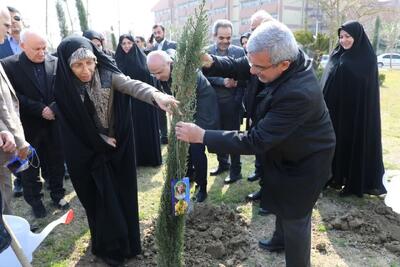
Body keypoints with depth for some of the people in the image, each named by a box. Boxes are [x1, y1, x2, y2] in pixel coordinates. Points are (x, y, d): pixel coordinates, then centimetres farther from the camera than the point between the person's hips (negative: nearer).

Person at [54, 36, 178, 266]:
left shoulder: (107, 75, -12)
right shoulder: (65, 89, -14)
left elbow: (132, 85, -31)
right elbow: (74, 129, -7)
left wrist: (155, 94, -50)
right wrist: (101, 141, -8)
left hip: (118, 149, 2)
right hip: (89, 154, -2)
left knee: (124, 195, 13)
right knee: (102, 201, 8)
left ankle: (127, 241, 36)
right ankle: (109, 247, 32)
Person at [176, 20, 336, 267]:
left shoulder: (298, 94, -42)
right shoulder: (288, 55, -18)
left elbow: (255, 141, -37)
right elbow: (241, 67, -4)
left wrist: (202, 136, -34)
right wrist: (211, 61, -23)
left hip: (305, 162, -8)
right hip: (286, 151, 8)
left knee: (295, 217, 9)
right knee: (282, 202, 29)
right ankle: (281, 238, 56)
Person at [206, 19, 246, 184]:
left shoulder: (239, 52, -2)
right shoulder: (206, 52, 1)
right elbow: (205, 75, -7)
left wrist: (239, 98, -15)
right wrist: (223, 81, -21)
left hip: (232, 102, -2)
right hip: (213, 101, 3)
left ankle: (235, 170, 20)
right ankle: (223, 163, 35)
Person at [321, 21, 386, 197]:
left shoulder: (367, 58, -7)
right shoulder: (337, 55, 8)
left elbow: (367, 89, -10)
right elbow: (327, 83, 8)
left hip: (357, 111, -5)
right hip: (334, 110, 5)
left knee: (356, 144, 3)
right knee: (334, 143, 10)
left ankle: (356, 182, 16)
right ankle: (335, 175, 24)